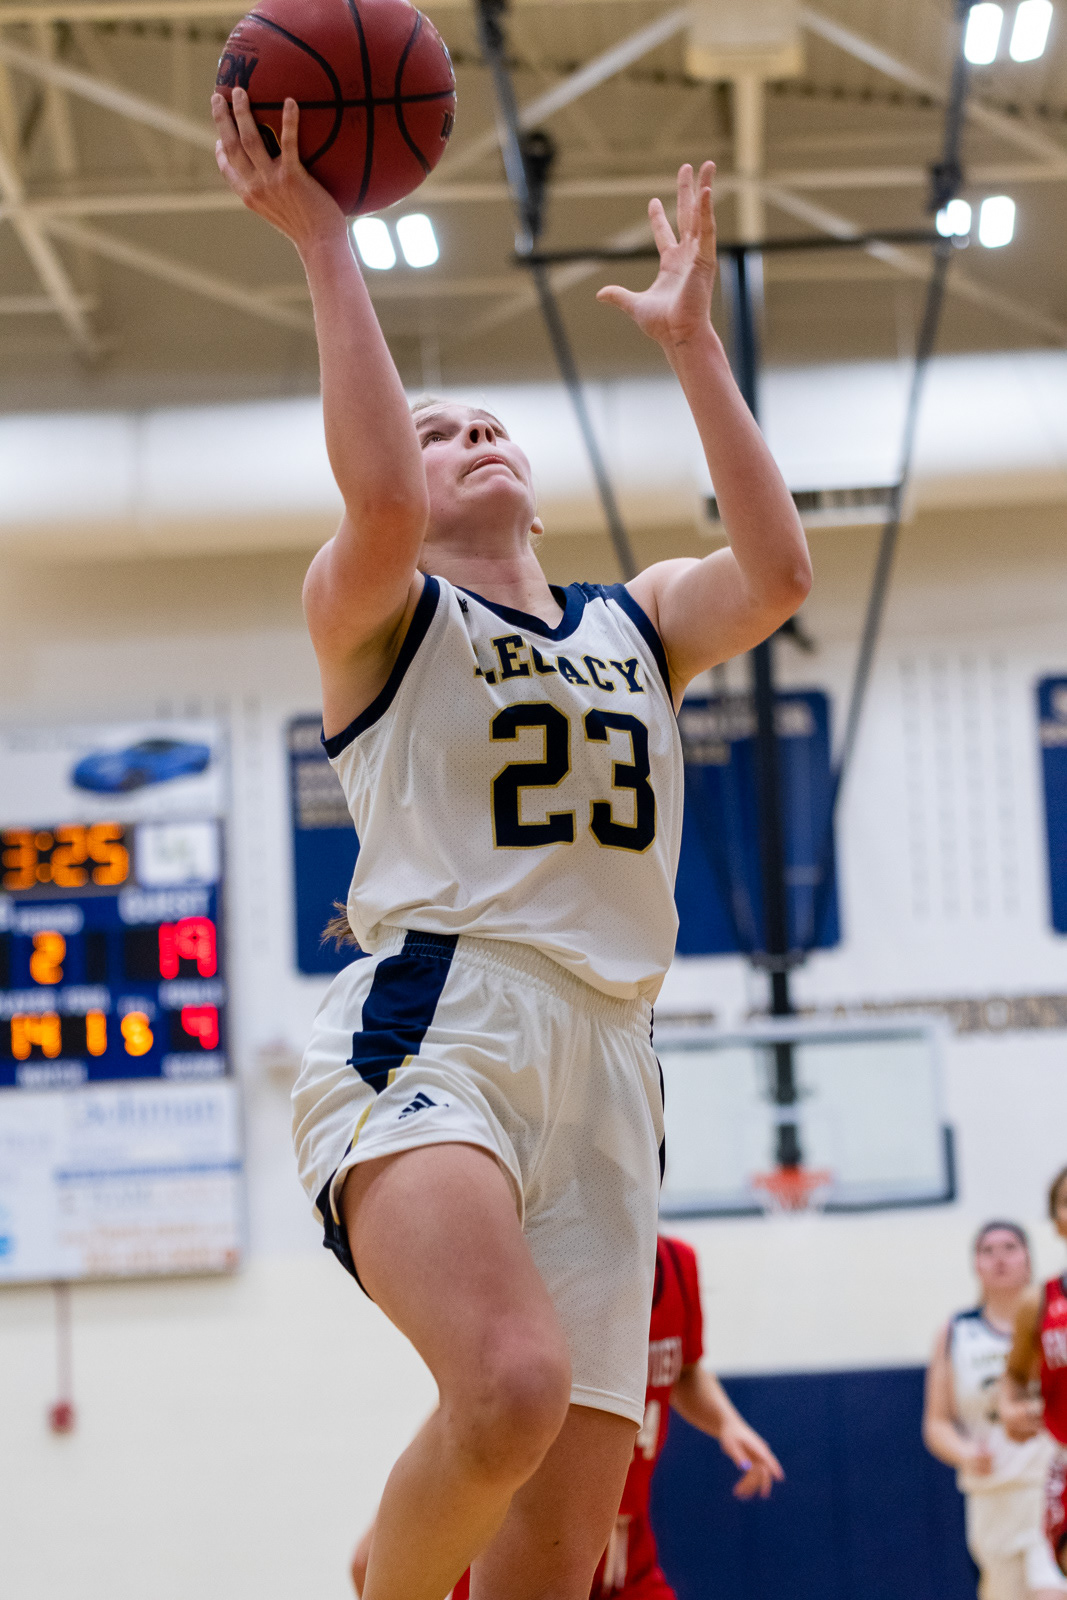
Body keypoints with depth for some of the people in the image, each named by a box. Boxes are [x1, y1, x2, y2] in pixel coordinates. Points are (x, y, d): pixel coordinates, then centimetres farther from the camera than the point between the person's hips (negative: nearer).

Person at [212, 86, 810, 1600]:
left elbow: (776, 571, 6)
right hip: (429, 1024, -5)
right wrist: (324, 245, -8)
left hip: (604, 1065, 5)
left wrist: (690, 337, 10)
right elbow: (379, 504, -12)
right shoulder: (375, 612, 11)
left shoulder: (636, 624, 26)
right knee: (512, 1386, -33)